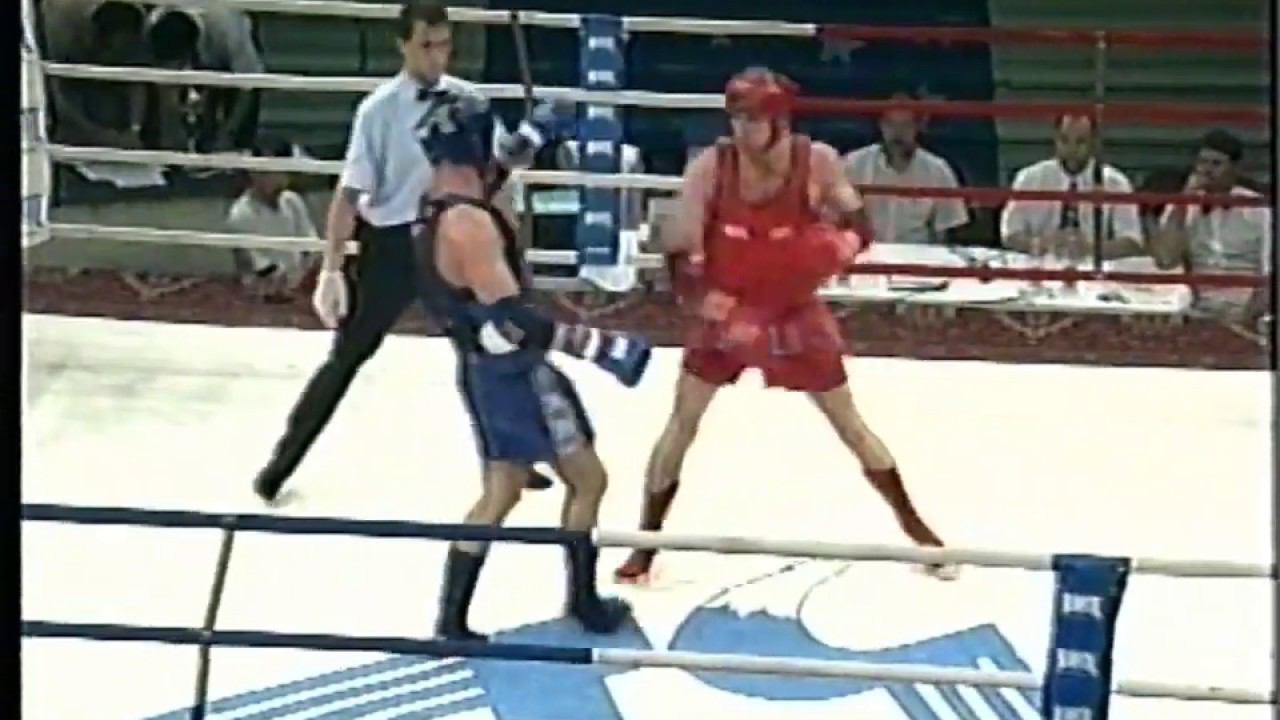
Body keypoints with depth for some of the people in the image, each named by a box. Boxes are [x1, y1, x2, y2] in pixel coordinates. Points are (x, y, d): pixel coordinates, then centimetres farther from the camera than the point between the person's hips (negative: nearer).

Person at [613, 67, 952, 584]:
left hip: (796, 310, 1)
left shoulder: (817, 162, -16)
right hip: (725, 312, 0)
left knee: (847, 420, 9)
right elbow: (680, 257, -18)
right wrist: (711, 305, -32)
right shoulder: (709, 168, -20)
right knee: (683, 420, -5)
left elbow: (859, 224, -3)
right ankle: (644, 547, 6)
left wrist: (845, 241, -26)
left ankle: (914, 526, 23)